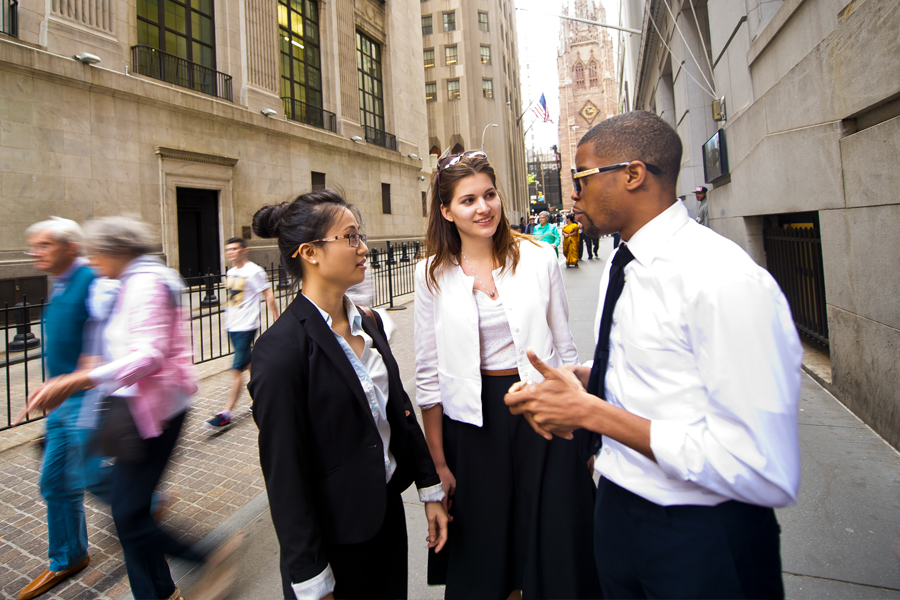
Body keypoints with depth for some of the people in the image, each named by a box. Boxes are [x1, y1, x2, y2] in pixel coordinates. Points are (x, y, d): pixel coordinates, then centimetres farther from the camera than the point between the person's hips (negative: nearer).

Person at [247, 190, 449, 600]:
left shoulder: (368, 323, 0)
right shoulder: (281, 350, -22)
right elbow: (284, 474, -19)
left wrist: (430, 489, 8)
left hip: (388, 510, 7)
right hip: (333, 538, -6)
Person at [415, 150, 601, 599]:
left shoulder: (538, 258, -3)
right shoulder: (432, 274, -4)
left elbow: (565, 348, 4)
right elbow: (429, 374, 0)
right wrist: (439, 462, 1)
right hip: (472, 420, 0)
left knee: (556, 545, 15)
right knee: (481, 554, 17)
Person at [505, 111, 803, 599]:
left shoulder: (727, 282, -25)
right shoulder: (618, 268, 3)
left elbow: (767, 475, -26)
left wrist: (593, 413, -26)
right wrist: (575, 382, -6)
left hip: (702, 540, -7)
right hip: (616, 509, 8)